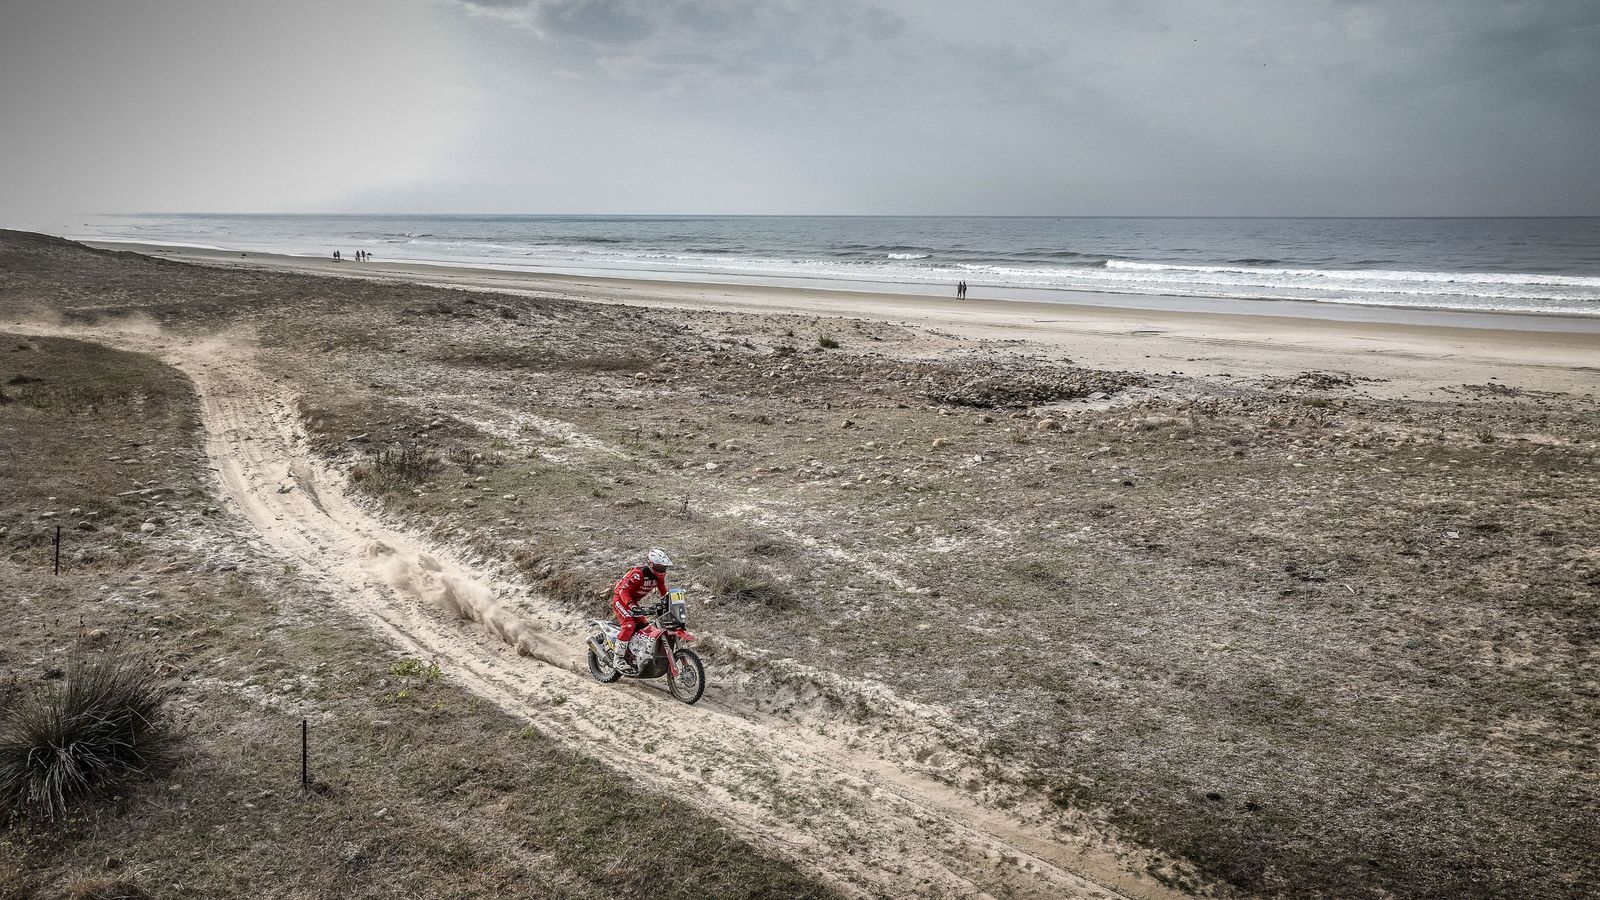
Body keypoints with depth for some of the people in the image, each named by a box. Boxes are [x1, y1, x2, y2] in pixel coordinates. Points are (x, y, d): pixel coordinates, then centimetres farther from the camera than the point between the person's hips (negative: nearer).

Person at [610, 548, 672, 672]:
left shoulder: (659, 575, -3)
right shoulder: (638, 573, -28)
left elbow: (663, 592, 11)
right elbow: (623, 590, -30)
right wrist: (631, 605, -44)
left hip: (633, 602, 9)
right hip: (620, 599, -9)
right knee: (629, 625, -26)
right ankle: (618, 659, -26)